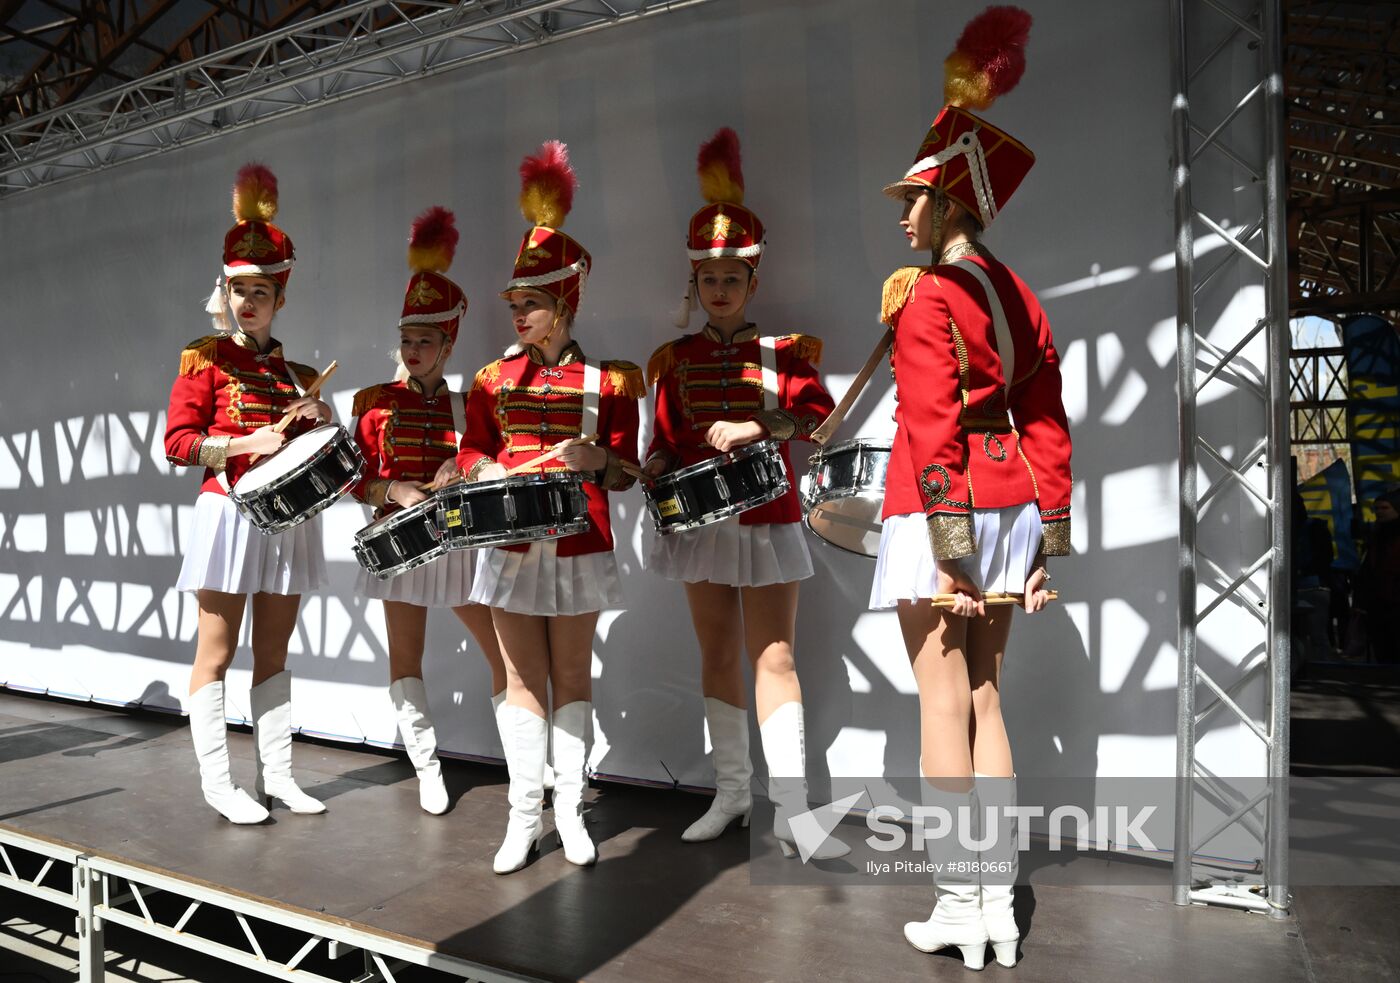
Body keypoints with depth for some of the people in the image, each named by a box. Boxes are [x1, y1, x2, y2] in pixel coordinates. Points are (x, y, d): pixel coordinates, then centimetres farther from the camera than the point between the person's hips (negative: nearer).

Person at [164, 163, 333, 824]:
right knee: (216, 653, 0)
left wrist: (319, 418, -1)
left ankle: (276, 775, 16)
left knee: (274, 652, 9)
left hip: (288, 516, 5)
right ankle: (217, 783, 7)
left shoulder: (297, 371, 14)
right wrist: (245, 444, -18)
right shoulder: (206, 357, 0)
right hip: (230, 511, -5)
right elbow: (178, 444, -7)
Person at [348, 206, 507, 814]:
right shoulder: (377, 401, 2)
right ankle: (427, 771, 16)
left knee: (507, 650, 1)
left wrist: (463, 480, -15)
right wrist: (397, 491, -20)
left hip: (461, 541, 1)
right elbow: (358, 482, -1)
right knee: (405, 657, 4)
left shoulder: (467, 406, 5)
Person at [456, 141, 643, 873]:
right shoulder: (493, 378, 5)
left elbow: (626, 473, 0)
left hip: (580, 546, -1)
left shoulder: (607, 380, -1)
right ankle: (523, 816, 15)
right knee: (523, 679, 6)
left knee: (572, 676, 8)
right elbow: (471, 452, 9)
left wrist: (594, 459, -21)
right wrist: (489, 471, -13)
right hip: (512, 543, 2)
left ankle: (571, 809, 19)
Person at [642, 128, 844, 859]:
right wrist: (659, 476, -11)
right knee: (718, 656, 9)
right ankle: (732, 791, 20)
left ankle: (791, 809, -1)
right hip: (700, 519, 3)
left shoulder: (784, 350, 2)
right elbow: (663, 441, 9)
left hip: (767, 518, -2)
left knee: (773, 657, -4)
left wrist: (752, 427, -28)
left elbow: (817, 413, -14)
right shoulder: (674, 357, 8)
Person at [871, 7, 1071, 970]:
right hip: (1011, 507, 8)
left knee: (942, 705, -1)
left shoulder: (928, 297, -11)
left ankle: (957, 907, 8)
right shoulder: (1020, 297, 14)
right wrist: (1045, 542, 15)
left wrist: (948, 551, -18)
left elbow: (933, 433, -18)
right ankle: (1000, 904, 19)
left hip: (944, 511, -8)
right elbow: (1049, 427, 13)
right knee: (984, 696, 13)